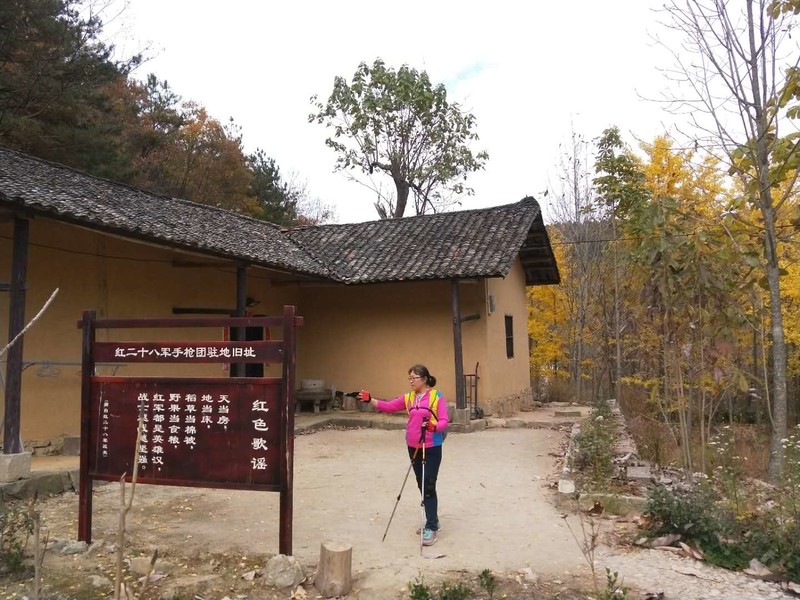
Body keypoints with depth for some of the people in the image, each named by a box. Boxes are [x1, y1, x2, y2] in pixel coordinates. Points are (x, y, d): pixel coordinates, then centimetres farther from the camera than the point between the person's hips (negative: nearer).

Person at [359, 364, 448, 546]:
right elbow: (388, 406, 1)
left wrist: (433, 426, -33)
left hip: (432, 448, -6)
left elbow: (444, 421, -12)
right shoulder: (408, 398, 6)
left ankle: (431, 528, 5)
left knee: (429, 486, -5)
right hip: (414, 447, 6)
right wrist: (370, 400, -13)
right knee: (422, 486, 14)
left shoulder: (437, 397, -9)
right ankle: (433, 522, 29)